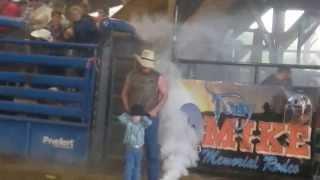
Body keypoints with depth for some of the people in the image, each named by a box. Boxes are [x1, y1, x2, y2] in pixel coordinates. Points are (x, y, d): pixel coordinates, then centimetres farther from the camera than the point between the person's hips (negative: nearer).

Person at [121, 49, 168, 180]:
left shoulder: (158, 77, -4)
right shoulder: (131, 76, 2)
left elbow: (165, 95, -2)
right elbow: (124, 94, 9)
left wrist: (155, 110, -13)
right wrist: (128, 110, -3)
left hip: (150, 118, -2)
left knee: (152, 149, 0)